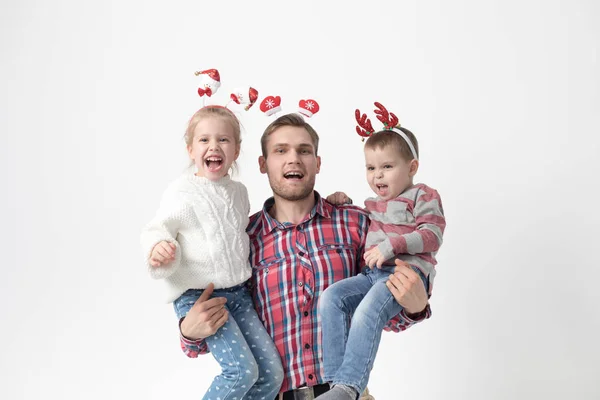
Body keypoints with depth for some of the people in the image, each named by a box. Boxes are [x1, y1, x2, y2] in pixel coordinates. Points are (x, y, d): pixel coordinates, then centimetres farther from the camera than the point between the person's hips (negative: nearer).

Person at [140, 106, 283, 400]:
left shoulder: (239, 191, 12)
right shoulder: (182, 192, -7)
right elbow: (158, 229, -8)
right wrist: (158, 248, -28)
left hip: (238, 293, 6)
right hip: (196, 295, -6)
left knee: (272, 373, 2)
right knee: (242, 370, -19)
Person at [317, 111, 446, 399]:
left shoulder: (423, 196, 3)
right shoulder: (372, 205, 24)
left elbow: (432, 235, -9)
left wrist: (391, 245, -20)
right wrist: (343, 204, 23)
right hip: (372, 274, 7)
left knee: (367, 312, -32)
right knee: (330, 298, -16)